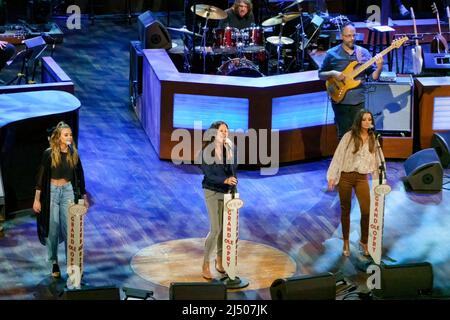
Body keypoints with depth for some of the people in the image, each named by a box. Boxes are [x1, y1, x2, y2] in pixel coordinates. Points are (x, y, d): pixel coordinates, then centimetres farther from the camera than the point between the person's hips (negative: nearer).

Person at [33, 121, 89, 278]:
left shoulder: (74, 154, 1)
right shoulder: (49, 154, -8)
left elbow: (80, 177, 9)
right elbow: (41, 177, -4)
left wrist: (84, 198, 10)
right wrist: (37, 199, -6)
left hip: (68, 192, 2)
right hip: (51, 192, -2)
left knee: (69, 228, -3)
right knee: (53, 229, 3)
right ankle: (54, 263, 15)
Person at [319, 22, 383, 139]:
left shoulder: (363, 52, 5)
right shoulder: (332, 54, -1)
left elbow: (373, 76, 5)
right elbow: (321, 75, 6)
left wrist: (379, 67, -15)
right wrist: (332, 73, -13)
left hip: (359, 101, 2)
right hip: (340, 100, -2)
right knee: (344, 135, 2)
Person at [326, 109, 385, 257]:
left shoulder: (373, 139, 3)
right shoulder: (349, 136, -6)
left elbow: (377, 160, 7)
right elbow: (338, 156, -5)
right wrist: (332, 177, -9)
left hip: (362, 178, 2)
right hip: (346, 176, -2)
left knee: (366, 210, -9)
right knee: (345, 210, 9)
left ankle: (364, 241, 12)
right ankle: (346, 242, 24)